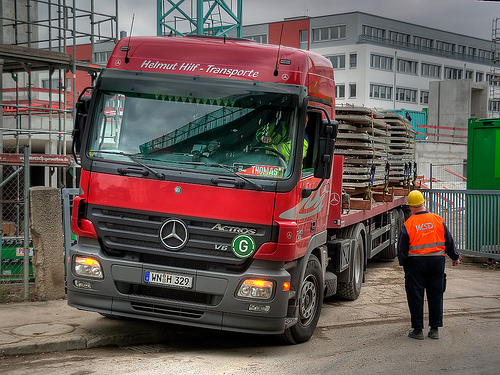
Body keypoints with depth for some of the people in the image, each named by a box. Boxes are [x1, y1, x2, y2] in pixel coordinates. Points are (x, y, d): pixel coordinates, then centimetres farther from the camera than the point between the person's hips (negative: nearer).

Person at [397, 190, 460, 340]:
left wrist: (403, 263, 13)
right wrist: (455, 257, 20)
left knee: (415, 296, 6)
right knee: (436, 295, 11)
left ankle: (417, 330, 8)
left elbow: (402, 249, -3)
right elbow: (449, 242, 7)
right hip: (437, 261, 3)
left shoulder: (408, 225, -8)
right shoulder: (438, 220, -1)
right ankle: (435, 329, 14)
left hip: (415, 263, -2)